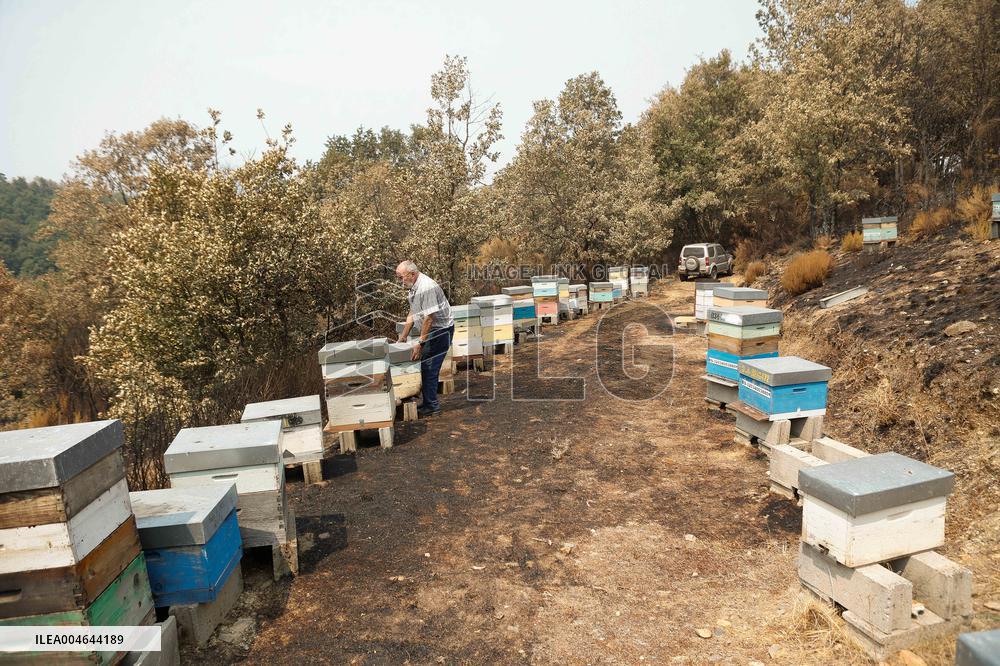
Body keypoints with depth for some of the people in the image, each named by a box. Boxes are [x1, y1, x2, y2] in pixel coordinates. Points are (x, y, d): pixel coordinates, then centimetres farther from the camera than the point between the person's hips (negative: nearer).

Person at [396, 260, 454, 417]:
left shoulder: (427, 287, -23)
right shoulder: (414, 287, 9)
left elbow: (429, 317, -26)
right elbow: (412, 314, 17)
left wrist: (420, 342, -23)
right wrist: (403, 337, 17)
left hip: (441, 330, -10)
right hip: (431, 330, 10)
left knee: (429, 368, -7)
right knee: (426, 367, 12)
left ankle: (431, 407, 2)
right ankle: (429, 403, 21)